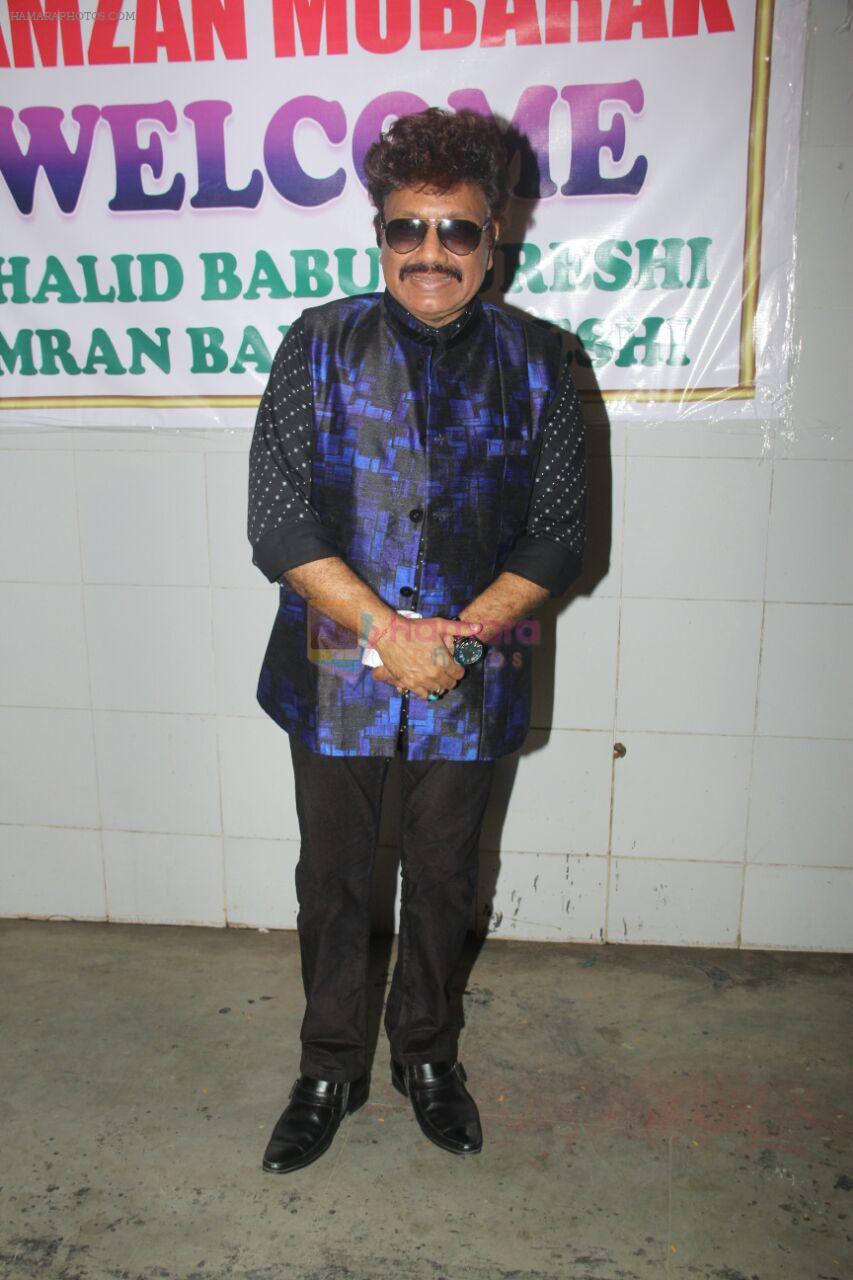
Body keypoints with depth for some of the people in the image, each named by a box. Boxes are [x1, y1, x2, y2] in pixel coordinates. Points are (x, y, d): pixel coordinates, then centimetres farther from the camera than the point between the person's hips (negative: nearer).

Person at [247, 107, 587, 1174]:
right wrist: (383, 629, -19)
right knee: (333, 879, 14)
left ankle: (425, 1055, 42)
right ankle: (330, 1072, 37)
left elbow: (559, 531, -2)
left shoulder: (533, 361, 0)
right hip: (335, 670, 0)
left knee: (443, 877, 17)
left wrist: (465, 630, -16)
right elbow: (277, 518, -10)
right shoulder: (320, 345, -3)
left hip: (470, 679, 1)